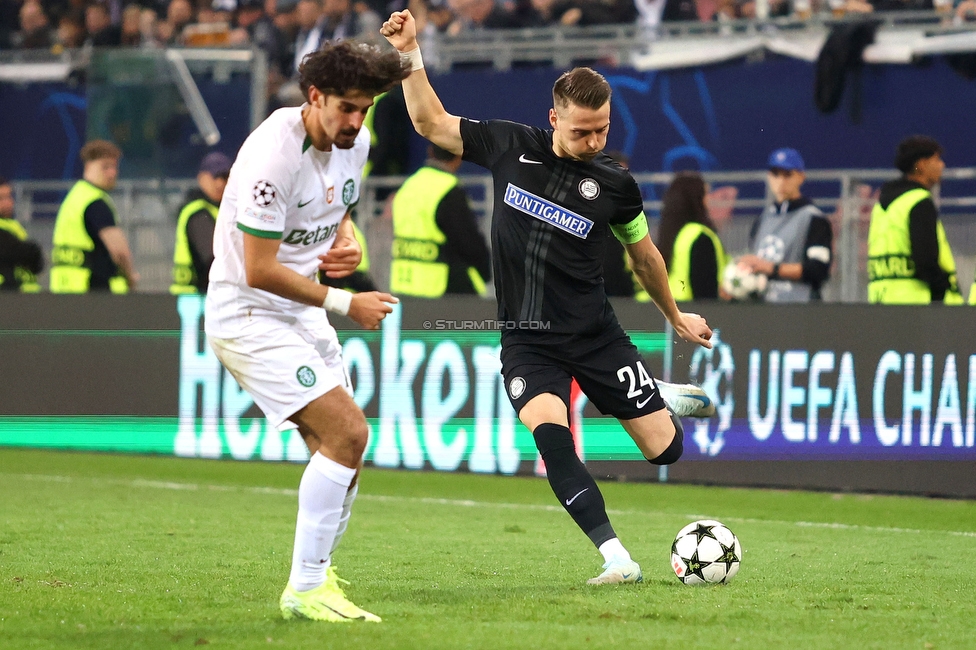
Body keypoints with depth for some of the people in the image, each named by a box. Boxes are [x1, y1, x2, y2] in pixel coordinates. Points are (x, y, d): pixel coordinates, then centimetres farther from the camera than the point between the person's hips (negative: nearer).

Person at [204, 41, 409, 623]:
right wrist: (344, 303, -16)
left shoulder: (354, 143, 1)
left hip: (302, 310, 9)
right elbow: (259, 272, -24)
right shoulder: (275, 156, -25)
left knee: (343, 447, 4)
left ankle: (315, 577, 20)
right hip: (248, 314, -9)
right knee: (348, 434, -18)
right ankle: (305, 590, -11)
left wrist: (347, 243, -2)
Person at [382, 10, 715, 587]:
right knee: (549, 431, -29)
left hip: (595, 336, 0)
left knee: (665, 450, -1)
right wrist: (411, 53, -1)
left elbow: (644, 254, 14)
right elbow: (431, 123, 9)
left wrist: (676, 317, 25)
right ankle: (618, 560, -29)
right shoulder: (510, 146, -3)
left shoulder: (615, 184, -4)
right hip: (526, 341, 0)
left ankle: (667, 401, 38)